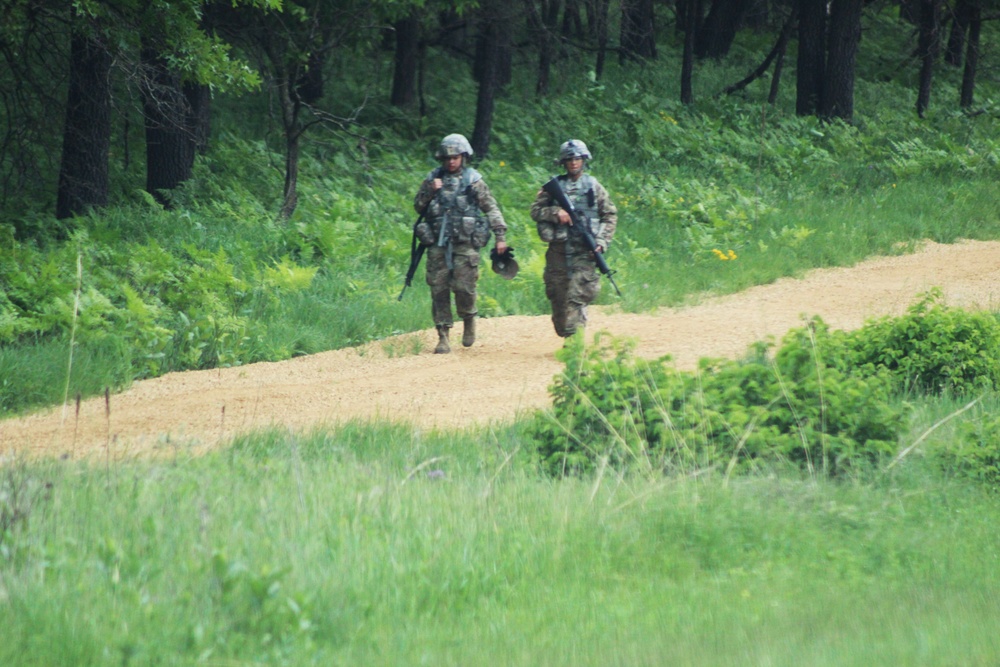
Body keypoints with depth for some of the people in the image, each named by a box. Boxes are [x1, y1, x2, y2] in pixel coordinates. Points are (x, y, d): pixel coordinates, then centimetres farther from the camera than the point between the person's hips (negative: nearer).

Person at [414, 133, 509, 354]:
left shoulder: (473, 181, 4)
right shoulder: (433, 179, 12)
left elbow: (491, 209, 3)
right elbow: (418, 206, 13)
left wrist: (501, 236, -4)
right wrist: (430, 192, -5)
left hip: (465, 244, -3)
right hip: (438, 244, 3)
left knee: (463, 287, -10)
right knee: (439, 290, -1)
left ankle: (469, 320, 19)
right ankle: (443, 337, 4)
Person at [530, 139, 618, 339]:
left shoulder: (594, 187, 8)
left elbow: (610, 215, 10)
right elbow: (535, 210, 8)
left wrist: (601, 242, -2)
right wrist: (555, 212, -11)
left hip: (584, 252, -2)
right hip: (558, 250, 2)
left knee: (577, 298, -13)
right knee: (558, 298, 5)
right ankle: (563, 334, 19)